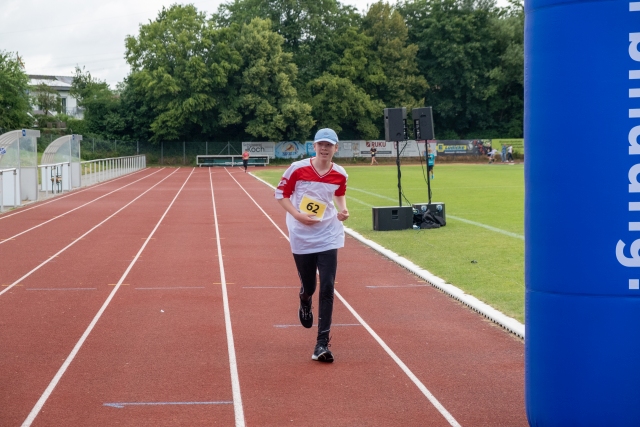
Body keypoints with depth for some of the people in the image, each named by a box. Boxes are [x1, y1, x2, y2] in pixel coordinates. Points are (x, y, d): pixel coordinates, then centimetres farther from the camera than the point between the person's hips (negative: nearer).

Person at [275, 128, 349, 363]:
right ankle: (305, 303, 51)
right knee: (308, 286, 9)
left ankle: (322, 344, -7)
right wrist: (297, 215, -16)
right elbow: (281, 194, -2)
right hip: (301, 237, -1)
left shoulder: (340, 174, -2)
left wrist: (343, 210, -2)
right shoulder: (298, 169, -10)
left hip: (328, 236, 1)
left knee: (327, 287, -10)